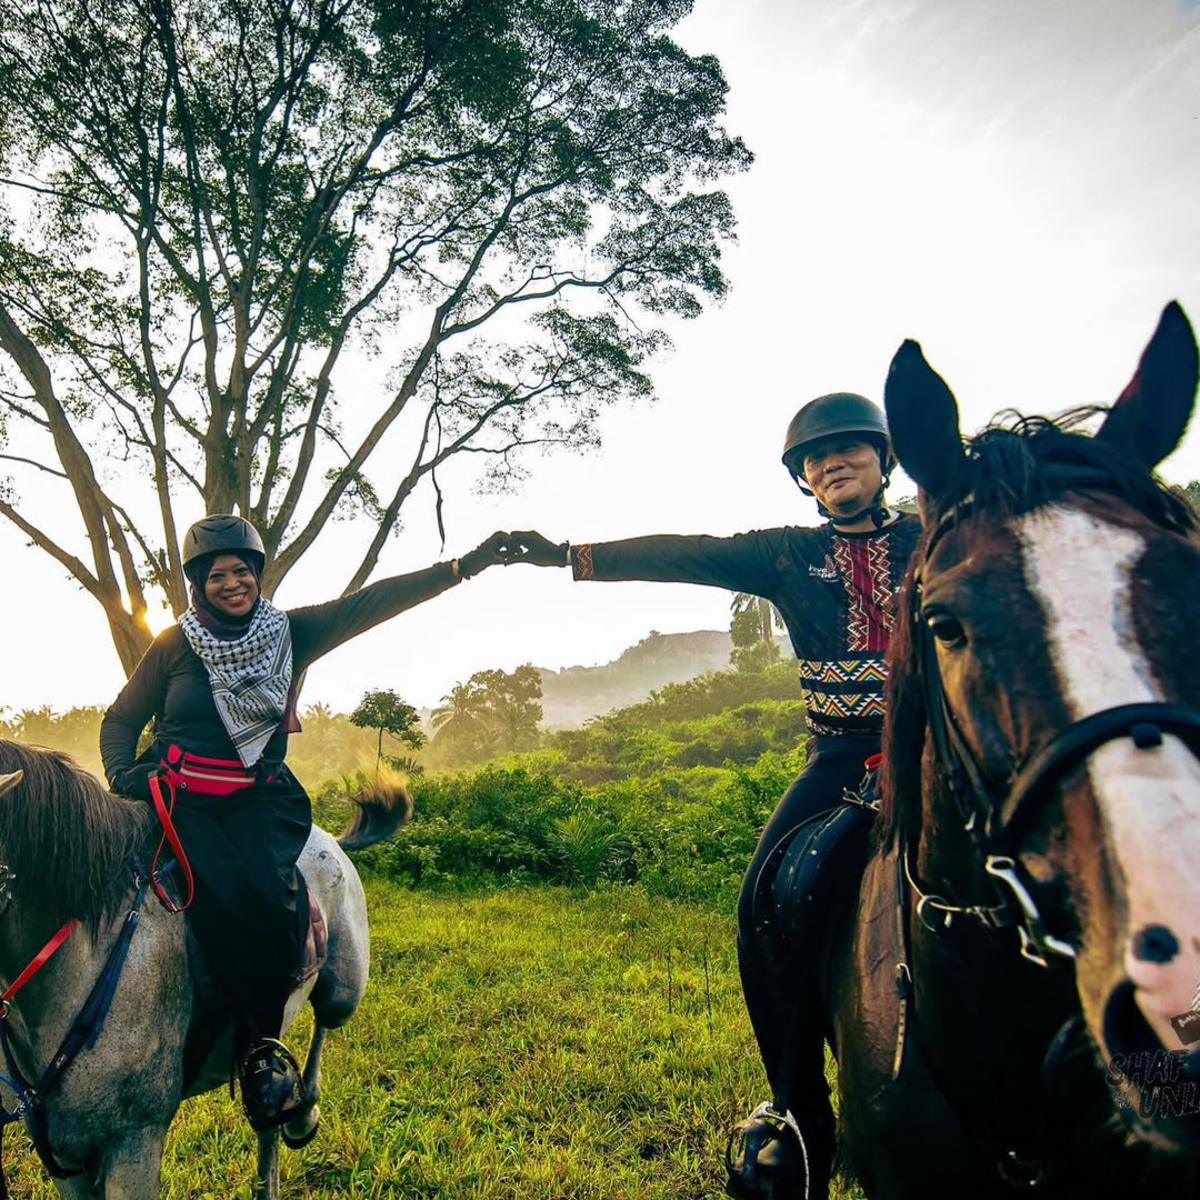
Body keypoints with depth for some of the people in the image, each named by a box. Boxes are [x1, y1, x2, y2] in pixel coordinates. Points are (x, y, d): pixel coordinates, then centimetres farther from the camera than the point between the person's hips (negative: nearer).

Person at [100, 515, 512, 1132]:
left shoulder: (291, 633, 5)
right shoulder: (173, 646, 5)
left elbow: (372, 602, -6)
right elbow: (121, 720, 15)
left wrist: (462, 566, -16)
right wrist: (121, 776, -6)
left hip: (260, 800, 1)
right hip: (182, 799, -1)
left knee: (274, 900, -26)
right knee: (226, 901, -27)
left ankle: (257, 1044, -3)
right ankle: (265, 1044, -8)